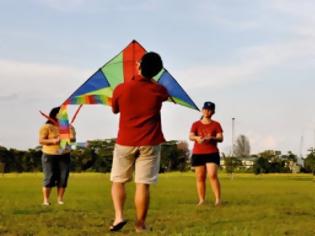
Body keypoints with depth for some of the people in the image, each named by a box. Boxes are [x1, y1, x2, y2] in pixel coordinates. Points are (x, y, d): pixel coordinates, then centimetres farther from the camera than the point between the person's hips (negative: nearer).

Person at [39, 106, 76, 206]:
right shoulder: (46, 127, -2)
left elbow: (73, 138, 2)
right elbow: (41, 140, -8)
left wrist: (70, 138, -22)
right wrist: (53, 141, -21)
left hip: (64, 156, 3)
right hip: (49, 156, -3)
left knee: (63, 178, -1)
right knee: (49, 178, -5)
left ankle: (60, 199, 6)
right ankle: (46, 200, 1)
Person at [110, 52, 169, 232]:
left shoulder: (121, 88, -5)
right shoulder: (159, 91, -2)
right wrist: (150, 79, 35)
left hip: (125, 143, 0)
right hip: (149, 144, 0)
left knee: (118, 181, 13)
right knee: (143, 184, -1)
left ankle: (119, 216, -5)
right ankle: (140, 225, 1)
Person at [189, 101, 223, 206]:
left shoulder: (216, 124, 7)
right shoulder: (196, 124, 9)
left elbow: (221, 138, -3)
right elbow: (191, 136, -4)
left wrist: (212, 138, -24)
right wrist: (197, 138, -28)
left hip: (212, 153, -2)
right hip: (198, 154, 2)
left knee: (212, 175, -17)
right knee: (200, 177, 1)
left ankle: (218, 199, -17)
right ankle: (201, 200, 5)